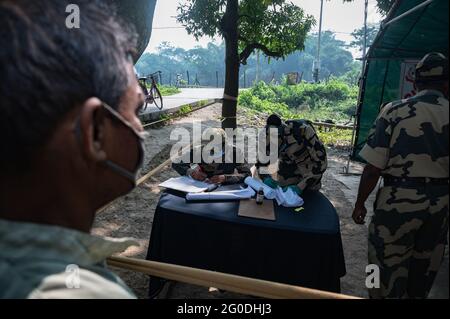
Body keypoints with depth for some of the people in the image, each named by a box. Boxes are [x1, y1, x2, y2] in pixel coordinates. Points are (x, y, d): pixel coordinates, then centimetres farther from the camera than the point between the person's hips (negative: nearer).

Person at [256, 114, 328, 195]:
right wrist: (266, 178, -24)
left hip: (309, 172, -3)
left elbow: (321, 162, -29)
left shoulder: (303, 130, -33)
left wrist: (300, 187, -34)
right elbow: (261, 162, -4)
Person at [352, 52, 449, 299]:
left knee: (389, 268, 12)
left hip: (398, 200, -4)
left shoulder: (395, 111, -12)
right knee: (424, 269, 22)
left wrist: (360, 204, -2)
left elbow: (373, 168, -13)